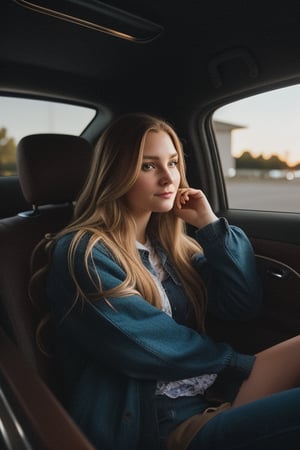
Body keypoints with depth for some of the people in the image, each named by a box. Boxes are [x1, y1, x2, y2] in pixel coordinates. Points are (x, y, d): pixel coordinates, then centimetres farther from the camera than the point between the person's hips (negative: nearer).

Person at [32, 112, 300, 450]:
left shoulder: (171, 244, 10)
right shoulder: (82, 254, -12)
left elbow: (244, 306, 4)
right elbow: (153, 347, -16)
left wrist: (210, 226, -3)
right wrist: (237, 361, -2)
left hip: (214, 395, 8)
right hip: (154, 422, -7)